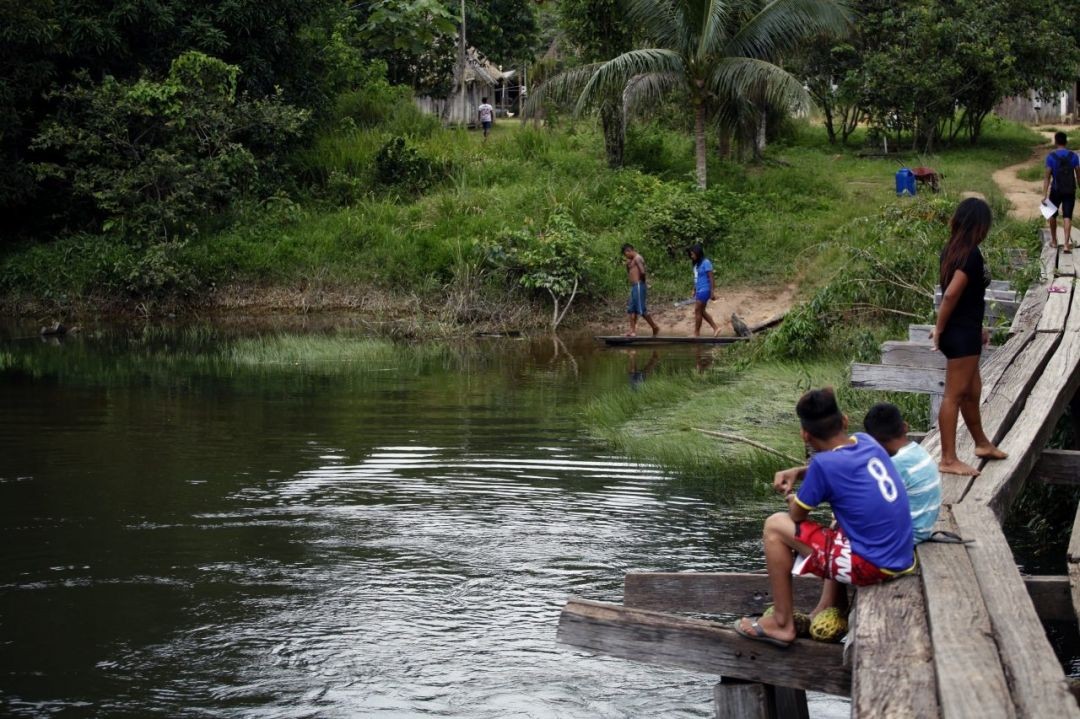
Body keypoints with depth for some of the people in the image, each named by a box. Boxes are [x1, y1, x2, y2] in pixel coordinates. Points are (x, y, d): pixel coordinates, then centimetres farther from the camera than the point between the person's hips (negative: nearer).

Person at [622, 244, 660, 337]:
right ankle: (633, 330, 4)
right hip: (634, 287, 10)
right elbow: (629, 274, 28)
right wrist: (627, 264, 15)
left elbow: (642, 272, -22)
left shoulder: (637, 258, -10)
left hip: (638, 286, -10)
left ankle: (655, 327, -2)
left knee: (641, 309, -9)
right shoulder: (633, 260, 21)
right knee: (631, 309, 6)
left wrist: (641, 279, -6)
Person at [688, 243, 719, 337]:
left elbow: (711, 278, -16)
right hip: (699, 290, 9)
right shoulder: (697, 264, 10)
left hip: (704, 290, -9)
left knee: (697, 311, -4)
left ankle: (696, 333, 4)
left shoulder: (705, 263, -15)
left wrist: (712, 293, -18)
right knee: (701, 312, 11)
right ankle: (715, 328, 16)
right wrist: (694, 290, 17)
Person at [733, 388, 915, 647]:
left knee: (776, 526, 2)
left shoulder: (825, 462, -14)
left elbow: (797, 515, -2)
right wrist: (798, 472, 14)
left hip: (871, 565, -8)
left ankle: (782, 624, 10)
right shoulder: (867, 442, 6)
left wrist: (793, 500, 20)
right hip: (903, 560, 8)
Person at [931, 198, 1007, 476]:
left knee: (972, 390, 23)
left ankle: (982, 444, 39)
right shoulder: (971, 255, -19)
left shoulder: (952, 249, 8)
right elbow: (951, 294, -26)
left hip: (964, 331, 9)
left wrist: (977, 328, 23)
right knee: (955, 395, -3)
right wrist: (940, 328, -13)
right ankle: (948, 459, 2)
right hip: (962, 334, -9)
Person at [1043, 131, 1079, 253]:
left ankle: (1054, 240, 32)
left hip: (1056, 190, -1)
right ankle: (1067, 244, -15)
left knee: (1053, 214, 20)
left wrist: (1044, 195, -12)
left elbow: (1047, 177, -12)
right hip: (1070, 191, 1)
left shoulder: (1051, 157, -8)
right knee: (1067, 217, -1)